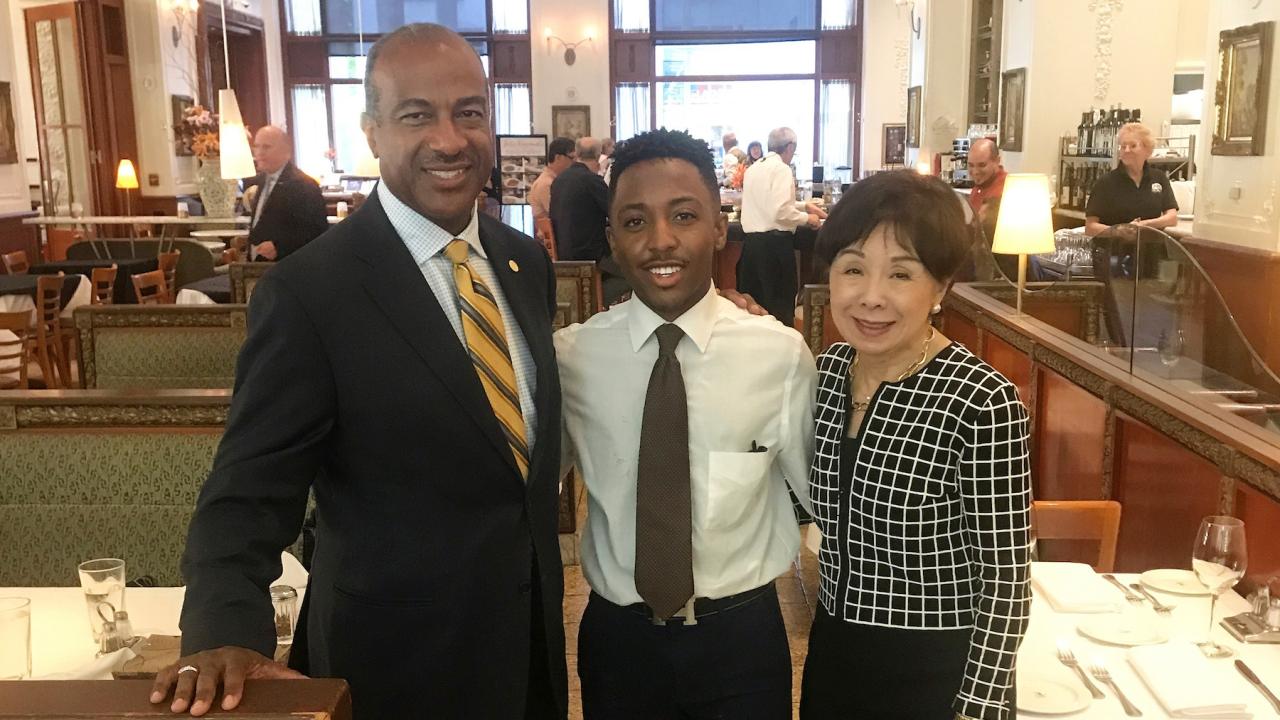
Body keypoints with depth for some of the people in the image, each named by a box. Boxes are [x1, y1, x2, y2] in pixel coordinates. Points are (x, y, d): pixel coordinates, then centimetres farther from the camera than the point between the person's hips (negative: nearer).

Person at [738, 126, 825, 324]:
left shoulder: (753, 168, 15)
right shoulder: (781, 169, -10)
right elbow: (780, 212, -20)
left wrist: (804, 205, 29)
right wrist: (806, 218, -4)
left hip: (751, 242, 8)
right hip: (774, 243, -8)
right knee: (780, 306, 0)